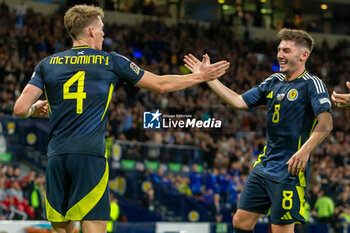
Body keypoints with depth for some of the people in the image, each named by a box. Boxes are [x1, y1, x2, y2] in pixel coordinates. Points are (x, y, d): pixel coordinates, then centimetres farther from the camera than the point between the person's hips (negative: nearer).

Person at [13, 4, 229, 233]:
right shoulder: (111, 61, 7)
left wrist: (36, 108, 28)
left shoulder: (47, 64, 12)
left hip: (56, 155, 3)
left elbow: (20, 109, 4)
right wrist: (202, 76, 27)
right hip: (90, 155, -3)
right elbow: (161, 84, 15)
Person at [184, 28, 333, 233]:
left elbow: (326, 123, -22)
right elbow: (239, 102, 16)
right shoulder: (274, 82, 14)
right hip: (264, 167, 8)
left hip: (289, 170, -8)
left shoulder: (312, 84, -9)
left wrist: (305, 150, -36)